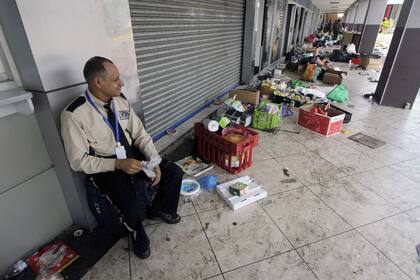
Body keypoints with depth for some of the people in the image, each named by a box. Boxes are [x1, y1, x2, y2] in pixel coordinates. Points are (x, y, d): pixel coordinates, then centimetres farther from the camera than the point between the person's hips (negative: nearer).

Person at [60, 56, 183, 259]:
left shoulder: (120, 99, -4)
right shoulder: (74, 115, -20)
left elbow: (139, 133, 0)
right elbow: (78, 161, -16)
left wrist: (154, 161, -13)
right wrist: (118, 164, -26)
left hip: (133, 155, 6)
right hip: (105, 168, -5)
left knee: (174, 173, -7)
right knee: (134, 208, -24)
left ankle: (157, 210, 23)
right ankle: (136, 231, 17)